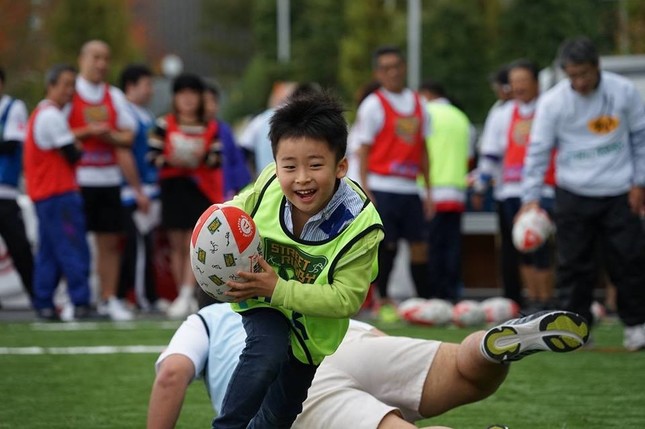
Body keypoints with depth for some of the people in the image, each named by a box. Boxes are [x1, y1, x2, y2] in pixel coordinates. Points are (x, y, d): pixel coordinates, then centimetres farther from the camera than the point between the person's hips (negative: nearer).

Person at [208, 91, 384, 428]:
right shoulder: (269, 183, -25)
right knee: (268, 354, -33)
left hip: (316, 331, 0)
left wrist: (279, 289, -40)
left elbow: (346, 298, -32)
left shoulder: (360, 225, -34)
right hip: (264, 303, 0)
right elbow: (240, 209, -1)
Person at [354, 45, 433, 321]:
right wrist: (366, 192, -11)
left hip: (410, 188, 4)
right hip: (382, 187, -4)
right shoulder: (373, 105, -1)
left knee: (419, 245, 1)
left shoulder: (418, 104, 13)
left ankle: (426, 303, 6)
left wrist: (428, 191, 14)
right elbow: (364, 151, -3)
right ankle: (384, 303, 6)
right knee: (386, 246, -5)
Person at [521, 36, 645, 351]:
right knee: (574, 264, 0)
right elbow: (538, 151, -4)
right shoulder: (553, 102, -8)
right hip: (573, 193, 0)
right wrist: (531, 198, -10)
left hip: (619, 194, 0)